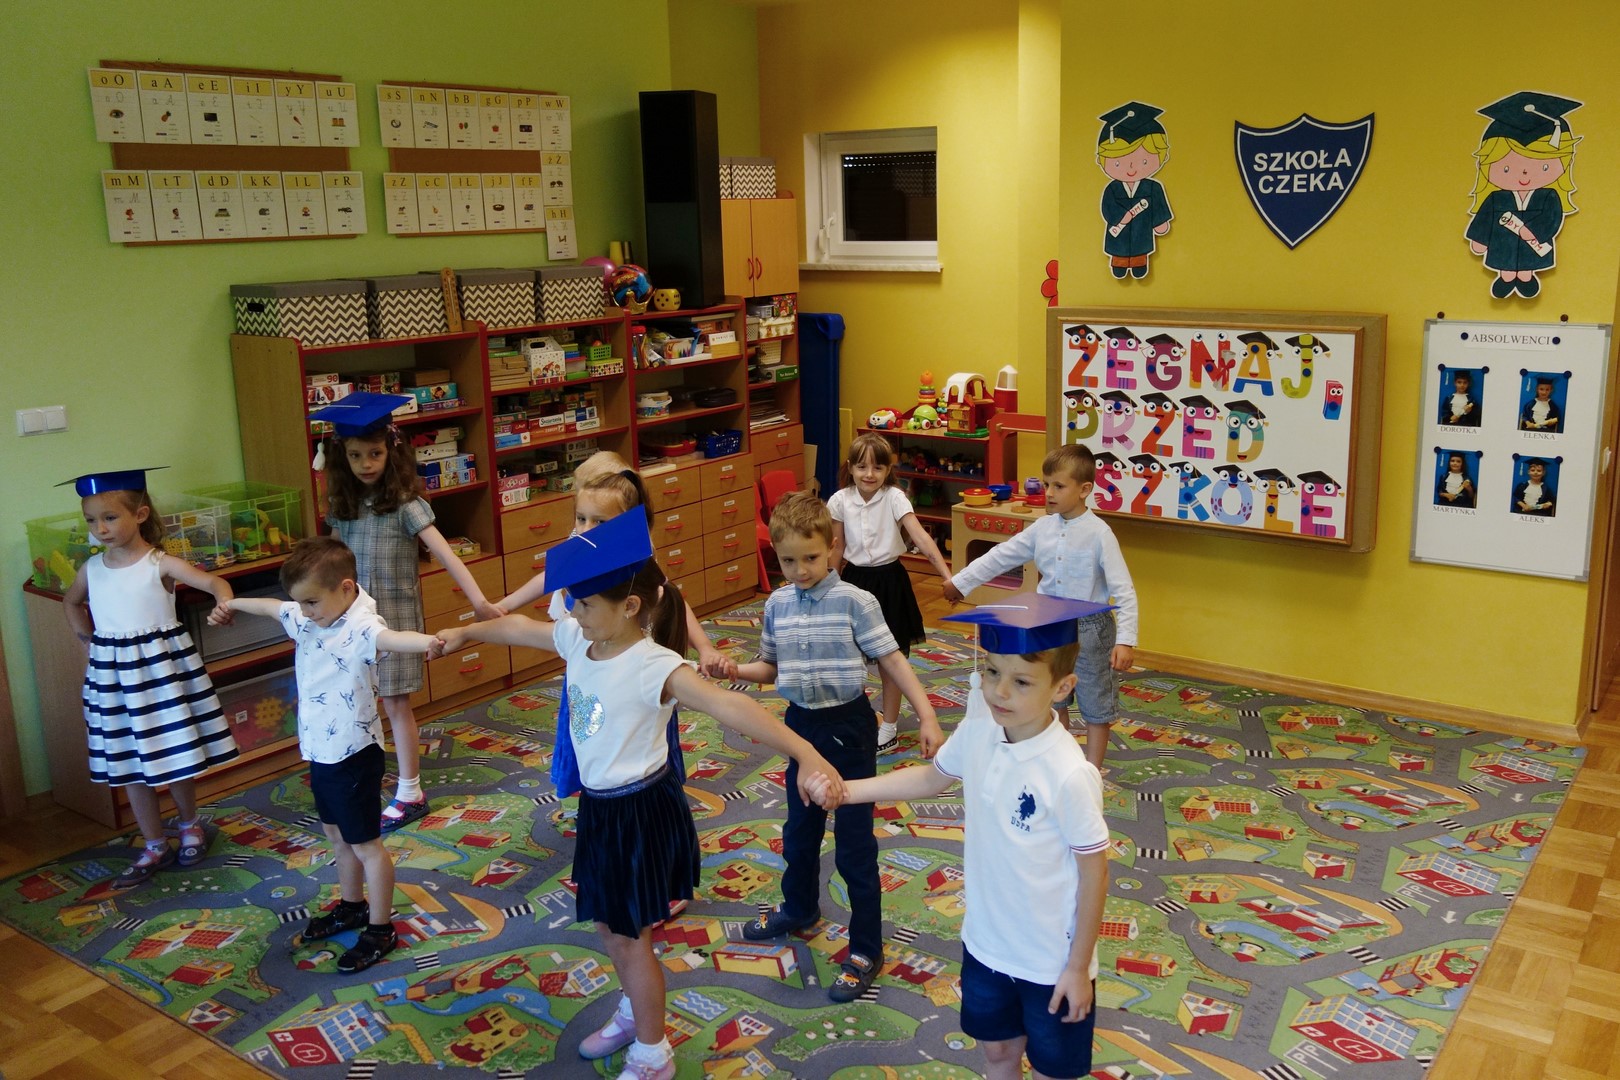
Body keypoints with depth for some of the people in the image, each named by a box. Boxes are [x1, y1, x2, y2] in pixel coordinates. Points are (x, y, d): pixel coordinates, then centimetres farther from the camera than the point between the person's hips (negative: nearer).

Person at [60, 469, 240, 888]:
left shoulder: (161, 564, -12)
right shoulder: (92, 569, 3)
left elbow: (211, 580, -27)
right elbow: (71, 602, 24)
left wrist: (223, 599, -49)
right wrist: (88, 638, 10)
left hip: (162, 668, -5)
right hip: (113, 674, 5)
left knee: (176, 758, 6)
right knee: (129, 766, 10)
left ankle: (189, 823, 34)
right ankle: (155, 848, 24)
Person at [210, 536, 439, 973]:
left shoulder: (361, 628, -27)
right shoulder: (306, 618, 0)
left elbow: (390, 637, -50)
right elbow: (271, 607, 21)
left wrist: (425, 640, -72)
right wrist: (232, 603, 39)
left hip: (353, 754, -9)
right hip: (319, 752, 9)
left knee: (365, 844, 4)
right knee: (337, 836, 24)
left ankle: (380, 930, 17)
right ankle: (352, 906, 43)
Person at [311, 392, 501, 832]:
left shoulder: (405, 504, -13)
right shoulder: (342, 505, 3)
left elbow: (444, 554, -21)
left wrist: (479, 601, -31)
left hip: (396, 613, -4)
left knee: (395, 702, 1)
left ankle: (410, 792, 13)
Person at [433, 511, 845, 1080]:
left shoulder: (654, 667, -30)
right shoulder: (577, 640, -6)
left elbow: (728, 705, -43)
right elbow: (520, 627, 15)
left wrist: (805, 753, -55)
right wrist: (466, 632, 29)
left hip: (642, 812, -7)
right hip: (599, 806, 7)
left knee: (630, 937, 8)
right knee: (607, 925, 23)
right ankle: (635, 1013, 49)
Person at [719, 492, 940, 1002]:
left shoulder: (855, 602, -16)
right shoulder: (777, 604, -1)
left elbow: (892, 659, -15)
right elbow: (772, 667, 9)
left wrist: (927, 715, -23)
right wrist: (735, 669, -11)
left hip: (848, 726, -5)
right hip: (801, 724, 6)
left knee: (854, 843, 3)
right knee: (800, 829, 24)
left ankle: (866, 950, 17)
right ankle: (799, 908, 50)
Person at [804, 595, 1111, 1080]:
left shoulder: (1069, 775, -31)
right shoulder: (977, 732, -13)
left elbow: (1094, 872, -20)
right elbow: (933, 777, 8)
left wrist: (1079, 967, -11)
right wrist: (846, 790, 0)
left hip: (1052, 962, -5)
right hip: (986, 941, 5)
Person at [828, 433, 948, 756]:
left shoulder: (894, 498, -14)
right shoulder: (840, 501, -5)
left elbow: (921, 537, -24)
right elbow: (837, 550, 5)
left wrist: (947, 574, -35)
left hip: (888, 581, -2)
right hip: (854, 580, 3)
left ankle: (889, 729, 22)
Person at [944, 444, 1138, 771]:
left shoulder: (1099, 534, -18)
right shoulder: (1042, 527, -1)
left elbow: (1124, 591, -19)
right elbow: (1002, 556, 8)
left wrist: (1125, 640, -27)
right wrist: (961, 582, 11)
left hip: (1090, 630, -6)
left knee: (1095, 707, 8)